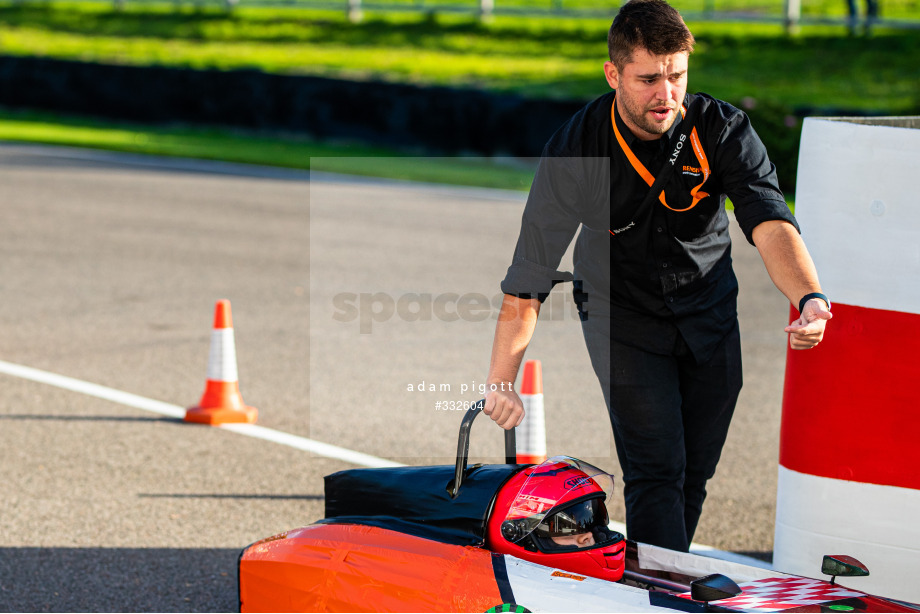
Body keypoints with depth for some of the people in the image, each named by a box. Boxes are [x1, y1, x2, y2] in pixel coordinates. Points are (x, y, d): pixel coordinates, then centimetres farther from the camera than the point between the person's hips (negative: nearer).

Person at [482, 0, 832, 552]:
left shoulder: (722, 129, -20)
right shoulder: (576, 152, -23)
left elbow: (770, 222, -34)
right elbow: (528, 277, -20)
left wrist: (810, 296, -54)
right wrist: (501, 382, -22)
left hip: (710, 310, 3)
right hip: (622, 315, -3)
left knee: (696, 473, 9)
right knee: (657, 472, -15)